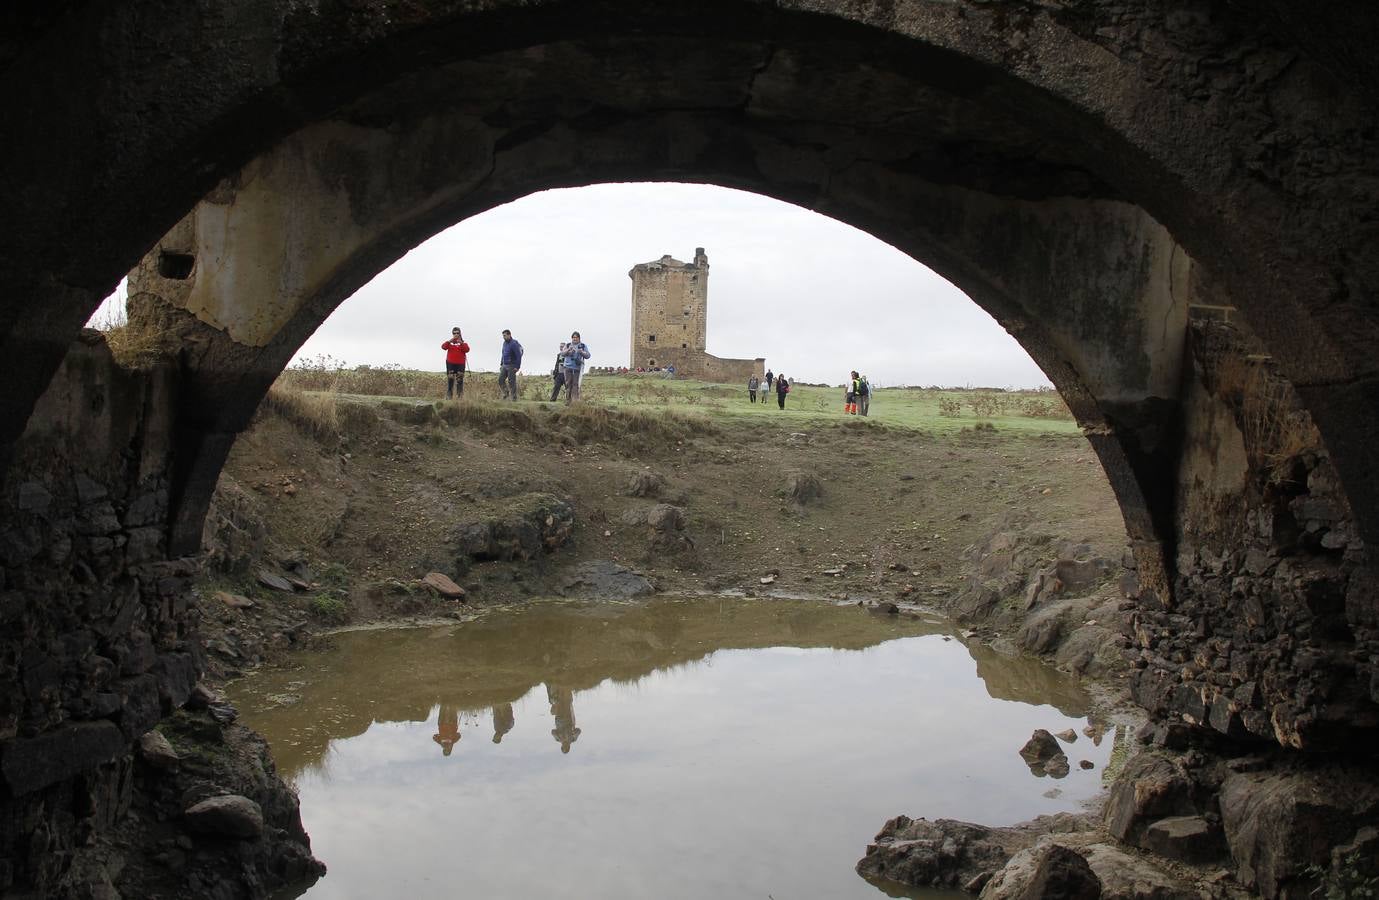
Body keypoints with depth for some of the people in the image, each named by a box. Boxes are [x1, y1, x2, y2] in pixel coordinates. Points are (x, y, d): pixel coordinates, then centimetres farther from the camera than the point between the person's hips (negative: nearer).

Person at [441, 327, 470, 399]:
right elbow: (443, 347, -8)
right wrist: (450, 341, -20)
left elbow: (467, 350, -9)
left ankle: (460, 395, 2)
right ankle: (448, 396, -2)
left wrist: (461, 343, -20)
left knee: (460, 380, -1)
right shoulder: (449, 342, 10)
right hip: (450, 363, 0)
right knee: (450, 380, -4)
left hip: (460, 364, 0)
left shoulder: (463, 343, 9)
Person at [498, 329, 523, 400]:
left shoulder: (514, 344, -15)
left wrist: (517, 367, -20)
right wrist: (501, 364, 18)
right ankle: (505, 393, 14)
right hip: (504, 366, 8)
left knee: (511, 382, -5)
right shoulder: (505, 343, 11)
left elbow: (519, 356, -17)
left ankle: (514, 397, 3)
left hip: (512, 366, -8)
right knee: (500, 380, -1)